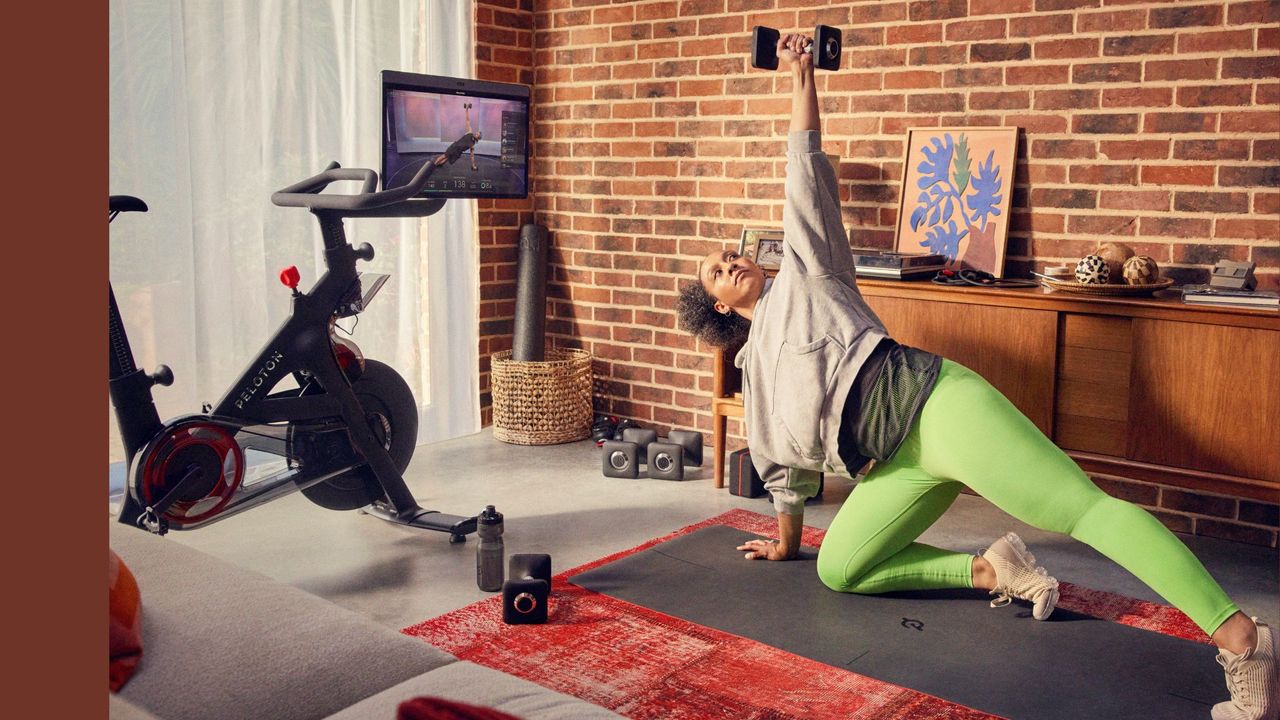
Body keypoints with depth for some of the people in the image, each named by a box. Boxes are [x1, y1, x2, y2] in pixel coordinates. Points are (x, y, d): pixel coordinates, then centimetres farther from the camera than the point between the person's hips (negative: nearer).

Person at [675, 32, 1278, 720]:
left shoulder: (802, 275, 15)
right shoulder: (754, 367, 27)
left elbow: (807, 178, 9)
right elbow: (783, 466, 35)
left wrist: (800, 77, 8)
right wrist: (786, 541, 41)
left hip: (926, 398, -7)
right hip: (896, 461, 7)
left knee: (1084, 508, -20)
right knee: (837, 569, -2)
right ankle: (991, 569, 0)